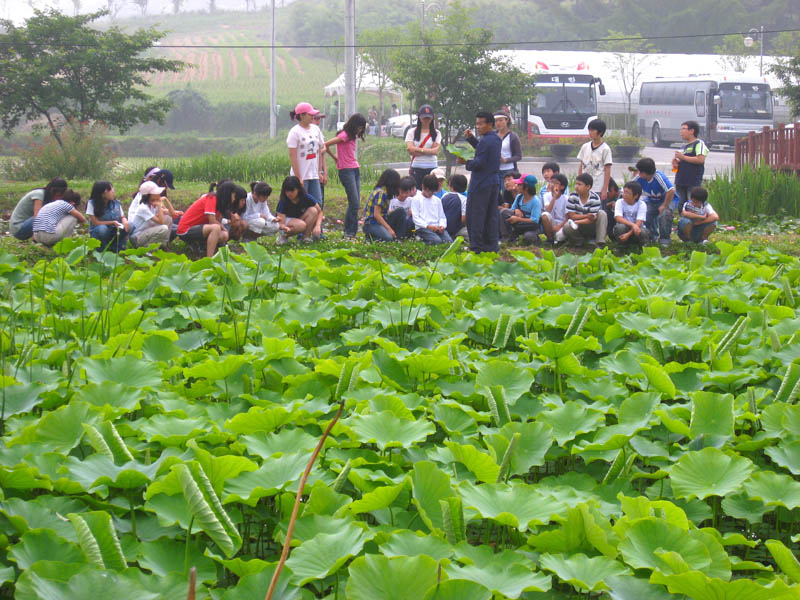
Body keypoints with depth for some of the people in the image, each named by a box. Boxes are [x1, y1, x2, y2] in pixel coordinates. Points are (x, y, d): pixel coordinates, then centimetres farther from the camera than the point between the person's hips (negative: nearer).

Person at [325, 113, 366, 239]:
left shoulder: (354, 136, 15)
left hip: (355, 170, 9)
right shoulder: (344, 135, -11)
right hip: (346, 171, -9)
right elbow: (326, 144, -15)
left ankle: (352, 232, 9)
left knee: (355, 204, 6)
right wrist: (335, 158, -3)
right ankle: (349, 232, -7)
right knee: (354, 203, -12)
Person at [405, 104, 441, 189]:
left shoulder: (436, 133, 8)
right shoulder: (412, 132, 6)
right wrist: (429, 151, -7)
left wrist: (418, 150, -10)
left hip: (431, 168, 1)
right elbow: (410, 150, -7)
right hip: (416, 168, -1)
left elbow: (435, 151, -5)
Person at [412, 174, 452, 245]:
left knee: (449, 241, -23)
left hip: (437, 228, 5)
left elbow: (442, 217, 18)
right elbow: (416, 218, -3)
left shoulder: (437, 200, 21)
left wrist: (442, 225, -5)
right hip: (423, 228, -5)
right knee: (437, 241, -32)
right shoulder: (416, 199, 5)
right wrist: (428, 226, -17)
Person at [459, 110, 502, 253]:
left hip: (480, 184, -9)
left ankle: (476, 246, -2)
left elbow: (480, 162, -21)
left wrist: (466, 162, -7)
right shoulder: (496, 139, 11)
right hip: (495, 182, 9)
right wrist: (471, 138, 15)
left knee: (476, 215, -2)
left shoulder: (485, 141, -18)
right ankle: (492, 245, 14)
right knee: (492, 215, 12)